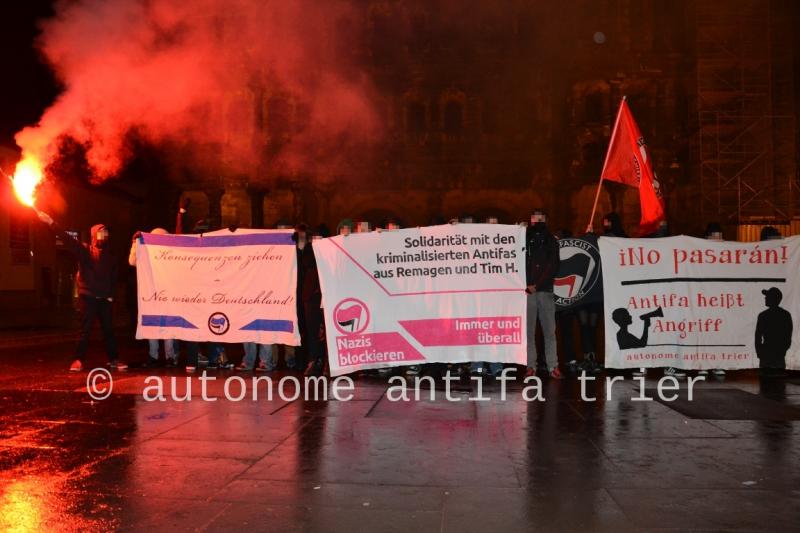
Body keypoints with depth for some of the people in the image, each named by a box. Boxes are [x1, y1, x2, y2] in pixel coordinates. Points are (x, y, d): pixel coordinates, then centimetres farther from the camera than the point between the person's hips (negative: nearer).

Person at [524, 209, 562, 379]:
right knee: (528, 331, -2)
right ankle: (530, 366, 2)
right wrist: (527, 285, -9)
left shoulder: (551, 240, 12)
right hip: (527, 291, -1)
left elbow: (553, 266, 3)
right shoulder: (524, 239, 10)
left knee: (550, 330, -2)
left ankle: (553, 366, 0)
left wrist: (537, 285, -7)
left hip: (545, 290, 1)